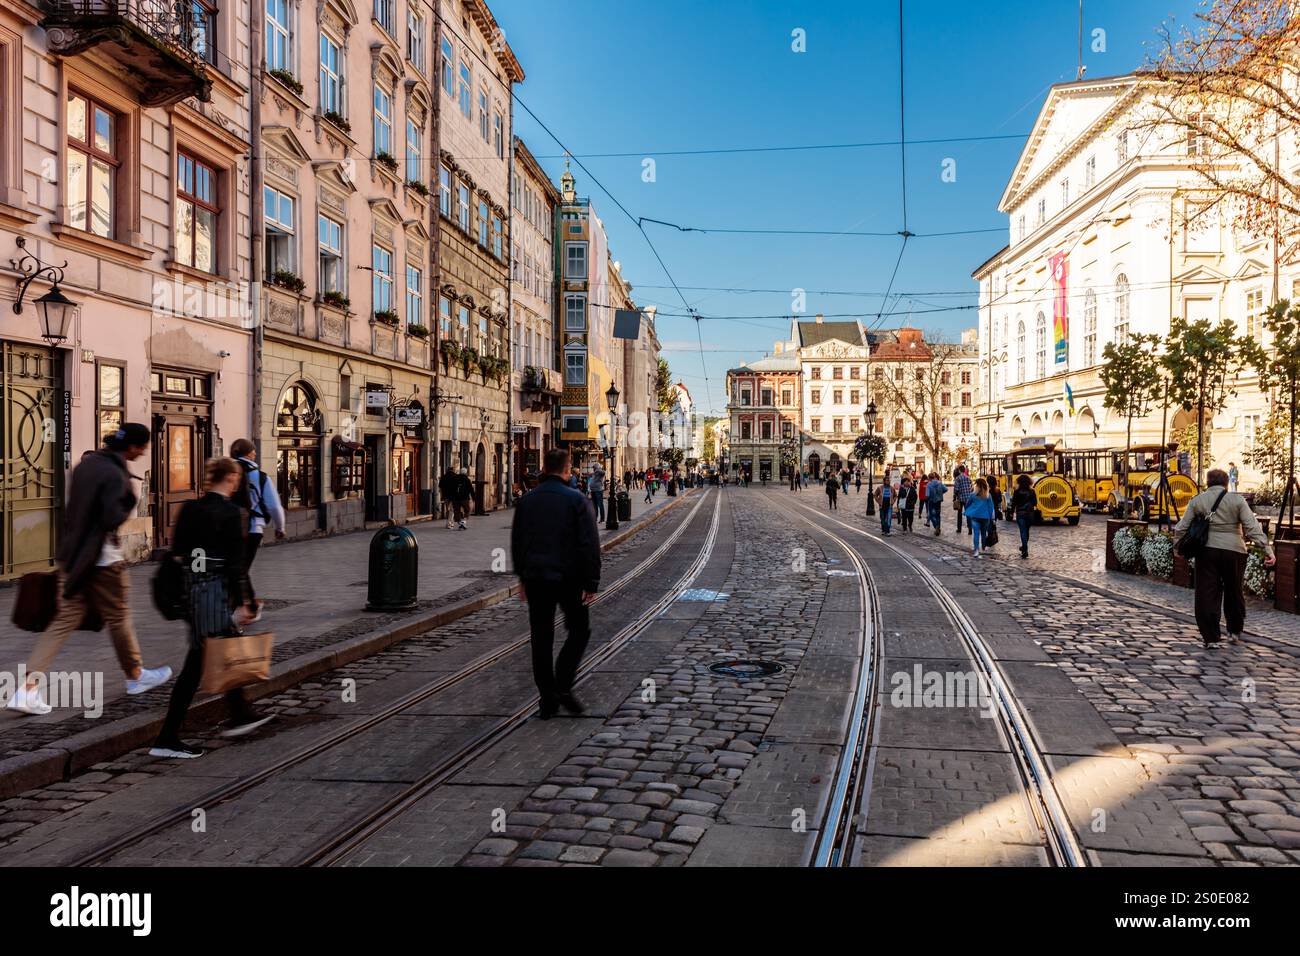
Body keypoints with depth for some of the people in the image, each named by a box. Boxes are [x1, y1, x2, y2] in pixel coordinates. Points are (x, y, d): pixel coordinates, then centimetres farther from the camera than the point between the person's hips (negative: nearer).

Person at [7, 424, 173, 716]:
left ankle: (28, 688, 1)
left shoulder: (86, 463, 8)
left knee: (64, 620, 8)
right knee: (118, 617, 10)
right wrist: (127, 508, -8)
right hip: (101, 558, -7)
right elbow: (114, 518, -25)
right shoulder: (115, 474, -19)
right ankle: (135, 675, 27)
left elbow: (74, 508, 18)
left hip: (72, 554, 7)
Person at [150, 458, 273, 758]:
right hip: (217, 588, -8)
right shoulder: (230, 511, -13)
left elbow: (176, 552, 10)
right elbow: (236, 562, -15)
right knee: (197, 662, -3)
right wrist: (244, 602, -12)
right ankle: (167, 738, 1)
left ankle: (241, 714, 34)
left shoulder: (189, 508, 8)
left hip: (191, 586, 8)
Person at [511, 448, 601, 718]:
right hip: (569, 578, -4)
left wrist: (523, 578, 22)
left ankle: (547, 700, 13)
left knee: (541, 639, 10)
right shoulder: (576, 500, -9)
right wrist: (592, 583, -8)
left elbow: (516, 543, 14)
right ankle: (562, 686, -2)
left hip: (535, 578, 4)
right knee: (579, 630, 13)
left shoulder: (526, 501, 6)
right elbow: (590, 544, -12)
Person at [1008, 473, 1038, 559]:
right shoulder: (1032, 491, 0)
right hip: (1030, 513, 3)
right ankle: (1024, 547, 35)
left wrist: (1012, 512, 7)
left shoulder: (1017, 492, -7)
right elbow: (1035, 503, 4)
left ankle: (1025, 551, -13)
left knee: (1023, 532, -4)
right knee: (1026, 531, 20)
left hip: (1020, 513, -3)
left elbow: (1013, 503, -4)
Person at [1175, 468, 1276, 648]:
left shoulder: (1197, 501, 4)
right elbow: (1253, 527, -7)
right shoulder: (1236, 500, 0)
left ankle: (1210, 637, 4)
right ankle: (1234, 631, 29)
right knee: (1233, 592, 17)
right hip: (1234, 551, 0)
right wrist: (1267, 549, -8)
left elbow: (1182, 527, 3)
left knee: (1207, 594, 4)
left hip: (1207, 551, 0)